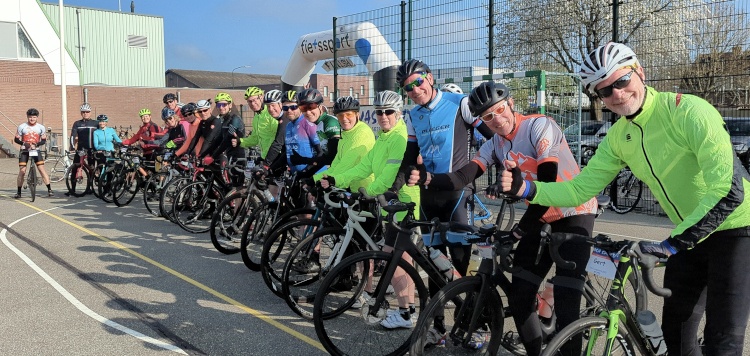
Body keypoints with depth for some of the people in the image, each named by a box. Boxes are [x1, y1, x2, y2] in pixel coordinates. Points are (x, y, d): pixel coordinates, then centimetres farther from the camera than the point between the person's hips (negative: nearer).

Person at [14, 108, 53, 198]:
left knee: (42, 169, -6)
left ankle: (49, 190, -4)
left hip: (36, 150, 1)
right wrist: (23, 143, -21)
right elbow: (16, 139, -1)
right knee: (22, 171, -3)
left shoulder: (41, 127, -1)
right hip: (24, 151, 0)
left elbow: (44, 140, 0)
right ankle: (18, 192, 7)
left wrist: (36, 144, -19)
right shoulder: (22, 127, -3)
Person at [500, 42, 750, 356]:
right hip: (689, 236, 7)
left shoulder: (689, 111, -24)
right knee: (675, 330, 14)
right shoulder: (618, 137, -2)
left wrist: (672, 244, -36)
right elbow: (580, 189, -2)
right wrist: (526, 189, -18)